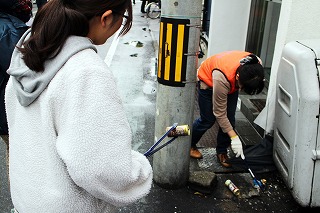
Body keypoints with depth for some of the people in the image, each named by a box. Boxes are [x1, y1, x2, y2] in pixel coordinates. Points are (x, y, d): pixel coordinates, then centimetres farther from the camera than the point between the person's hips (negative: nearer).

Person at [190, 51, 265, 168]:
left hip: (232, 83, 5)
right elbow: (219, 113, -33)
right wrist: (234, 137, -30)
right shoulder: (222, 78, -45)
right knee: (208, 119, -1)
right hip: (208, 80, -5)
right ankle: (189, 145, 23)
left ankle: (222, 151, 14)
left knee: (230, 119, -4)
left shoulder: (256, 65, -31)